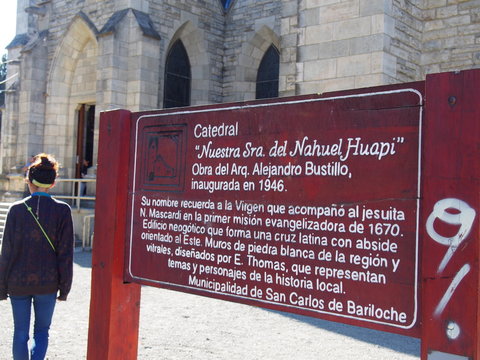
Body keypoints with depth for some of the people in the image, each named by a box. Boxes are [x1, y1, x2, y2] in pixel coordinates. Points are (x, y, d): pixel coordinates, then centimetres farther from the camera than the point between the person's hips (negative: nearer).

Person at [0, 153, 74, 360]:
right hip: (47, 283, 0)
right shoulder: (62, 211, -7)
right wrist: (64, 287, 3)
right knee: (42, 331, 15)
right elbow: (65, 254, -6)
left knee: (21, 333, 15)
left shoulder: (17, 209, -6)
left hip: (18, 282, 0)